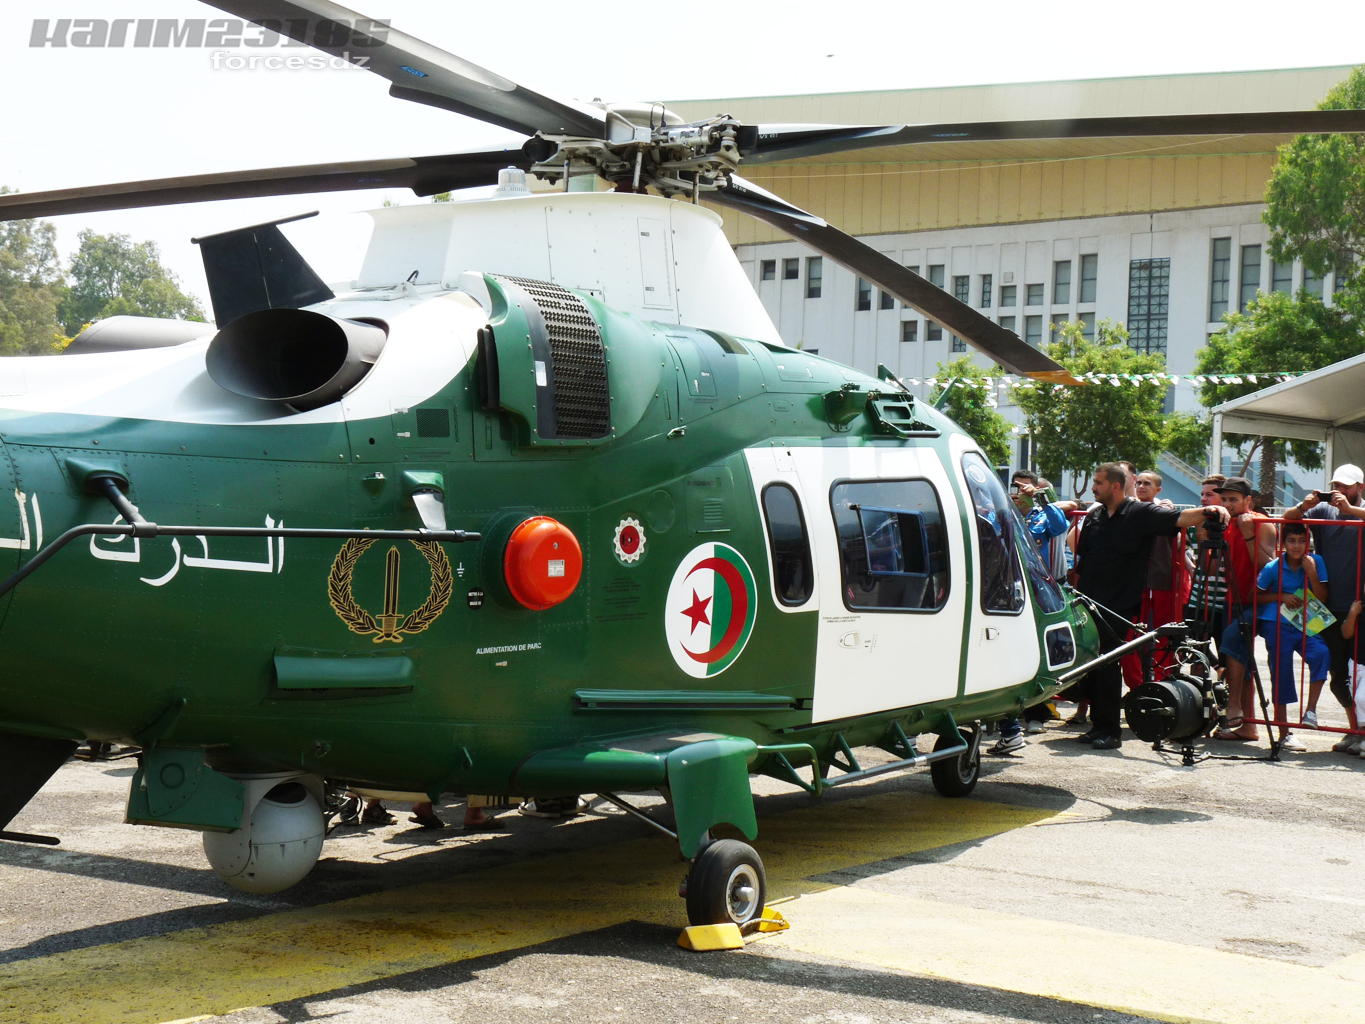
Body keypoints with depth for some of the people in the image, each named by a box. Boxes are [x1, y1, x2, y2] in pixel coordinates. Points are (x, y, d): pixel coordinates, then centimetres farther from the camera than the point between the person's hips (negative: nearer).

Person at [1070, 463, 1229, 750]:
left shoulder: (1140, 514, -3)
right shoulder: (1094, 516, 14)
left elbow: (1179, 519, -14)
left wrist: (1209, 511, -31)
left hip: (1118, 606, -5)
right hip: (1089, 603, 5)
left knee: (1108, 665, -7)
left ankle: (1110, 729, 1)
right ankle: (1097, 724, 16)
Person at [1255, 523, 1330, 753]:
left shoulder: (1316, 562, -2)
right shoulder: (1273, 567, -6)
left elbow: (1322, 598, -4)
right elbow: (1256, 595, 4)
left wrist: (1312, 573, -18)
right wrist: (1281, 597, -11)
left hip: (1306, 625, 1)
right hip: (1278, 625, -1)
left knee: (1321, 653, -28)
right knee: (1281, 675, 0)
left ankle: (1311, 710, -16)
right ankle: (1285, 733, 11)